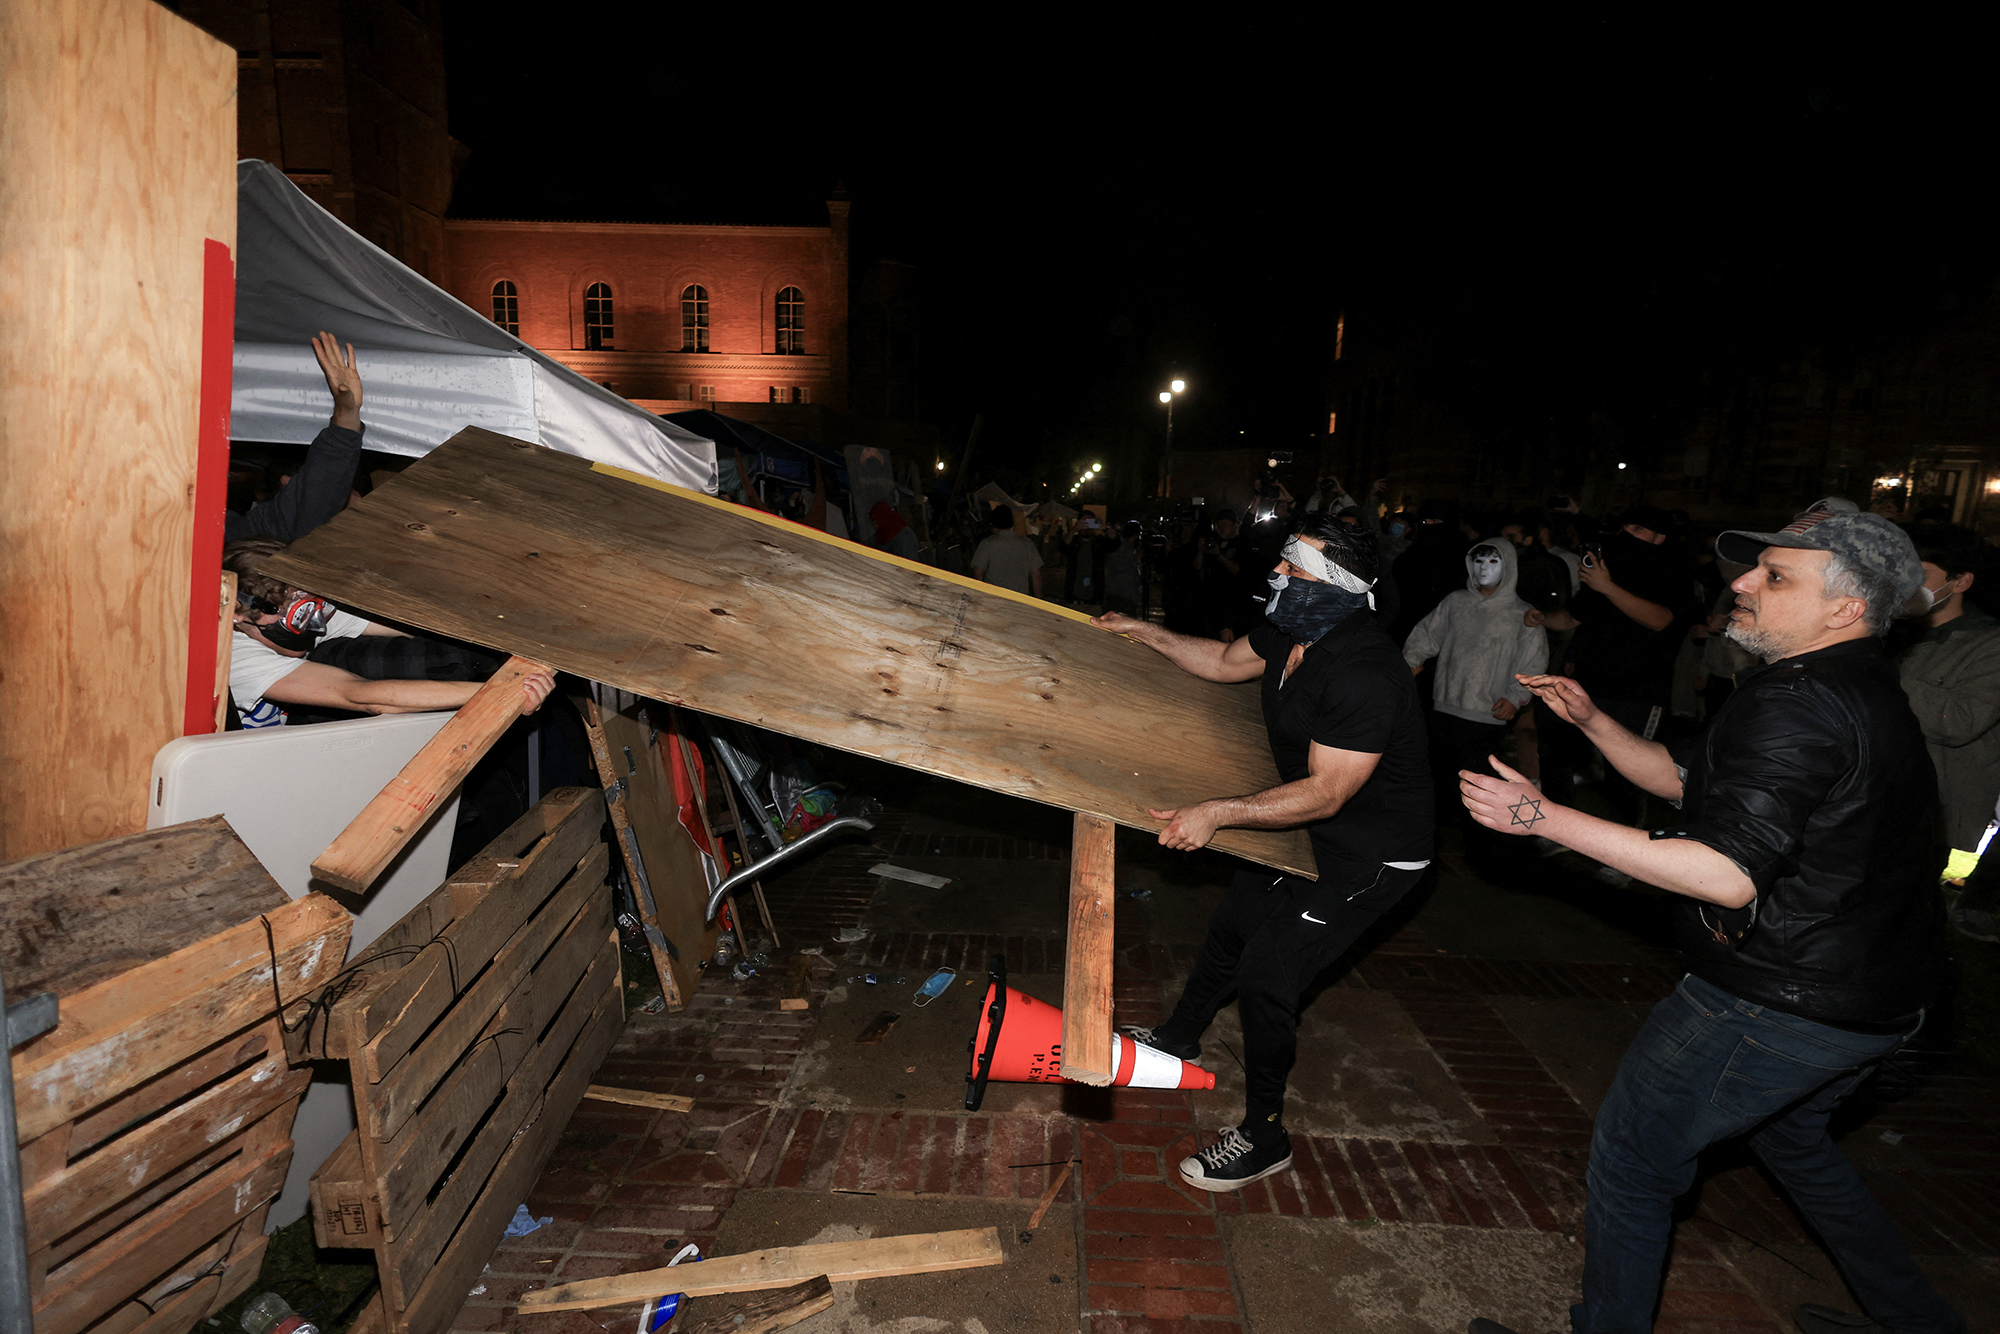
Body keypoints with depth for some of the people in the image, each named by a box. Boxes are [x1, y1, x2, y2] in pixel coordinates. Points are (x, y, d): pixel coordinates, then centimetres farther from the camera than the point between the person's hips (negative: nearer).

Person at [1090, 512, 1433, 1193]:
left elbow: (1324, 793, -32)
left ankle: (1264, 1136, 14)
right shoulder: (1290, 631, -7)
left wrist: (1218, 813, -34)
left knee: (1266, 973, -8)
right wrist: (1144, 632, 13)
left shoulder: (1363, 675, -35)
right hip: (1313, 832, 9)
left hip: (1368, 856, -9)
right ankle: (1179, 1036, 46)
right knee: (1233, 925, 21)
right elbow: (1227, 660, 15)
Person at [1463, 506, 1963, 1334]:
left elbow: (1729, 876, -32)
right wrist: (1591, 720, 3)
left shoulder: (1793, 704, -25)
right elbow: (1688, 780, 15)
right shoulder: (1859, 691, 10)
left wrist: (1546, 818, -32)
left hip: (1784, 1003, -10)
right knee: (1786, 1133, 34)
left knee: (1631, 1158, 4)